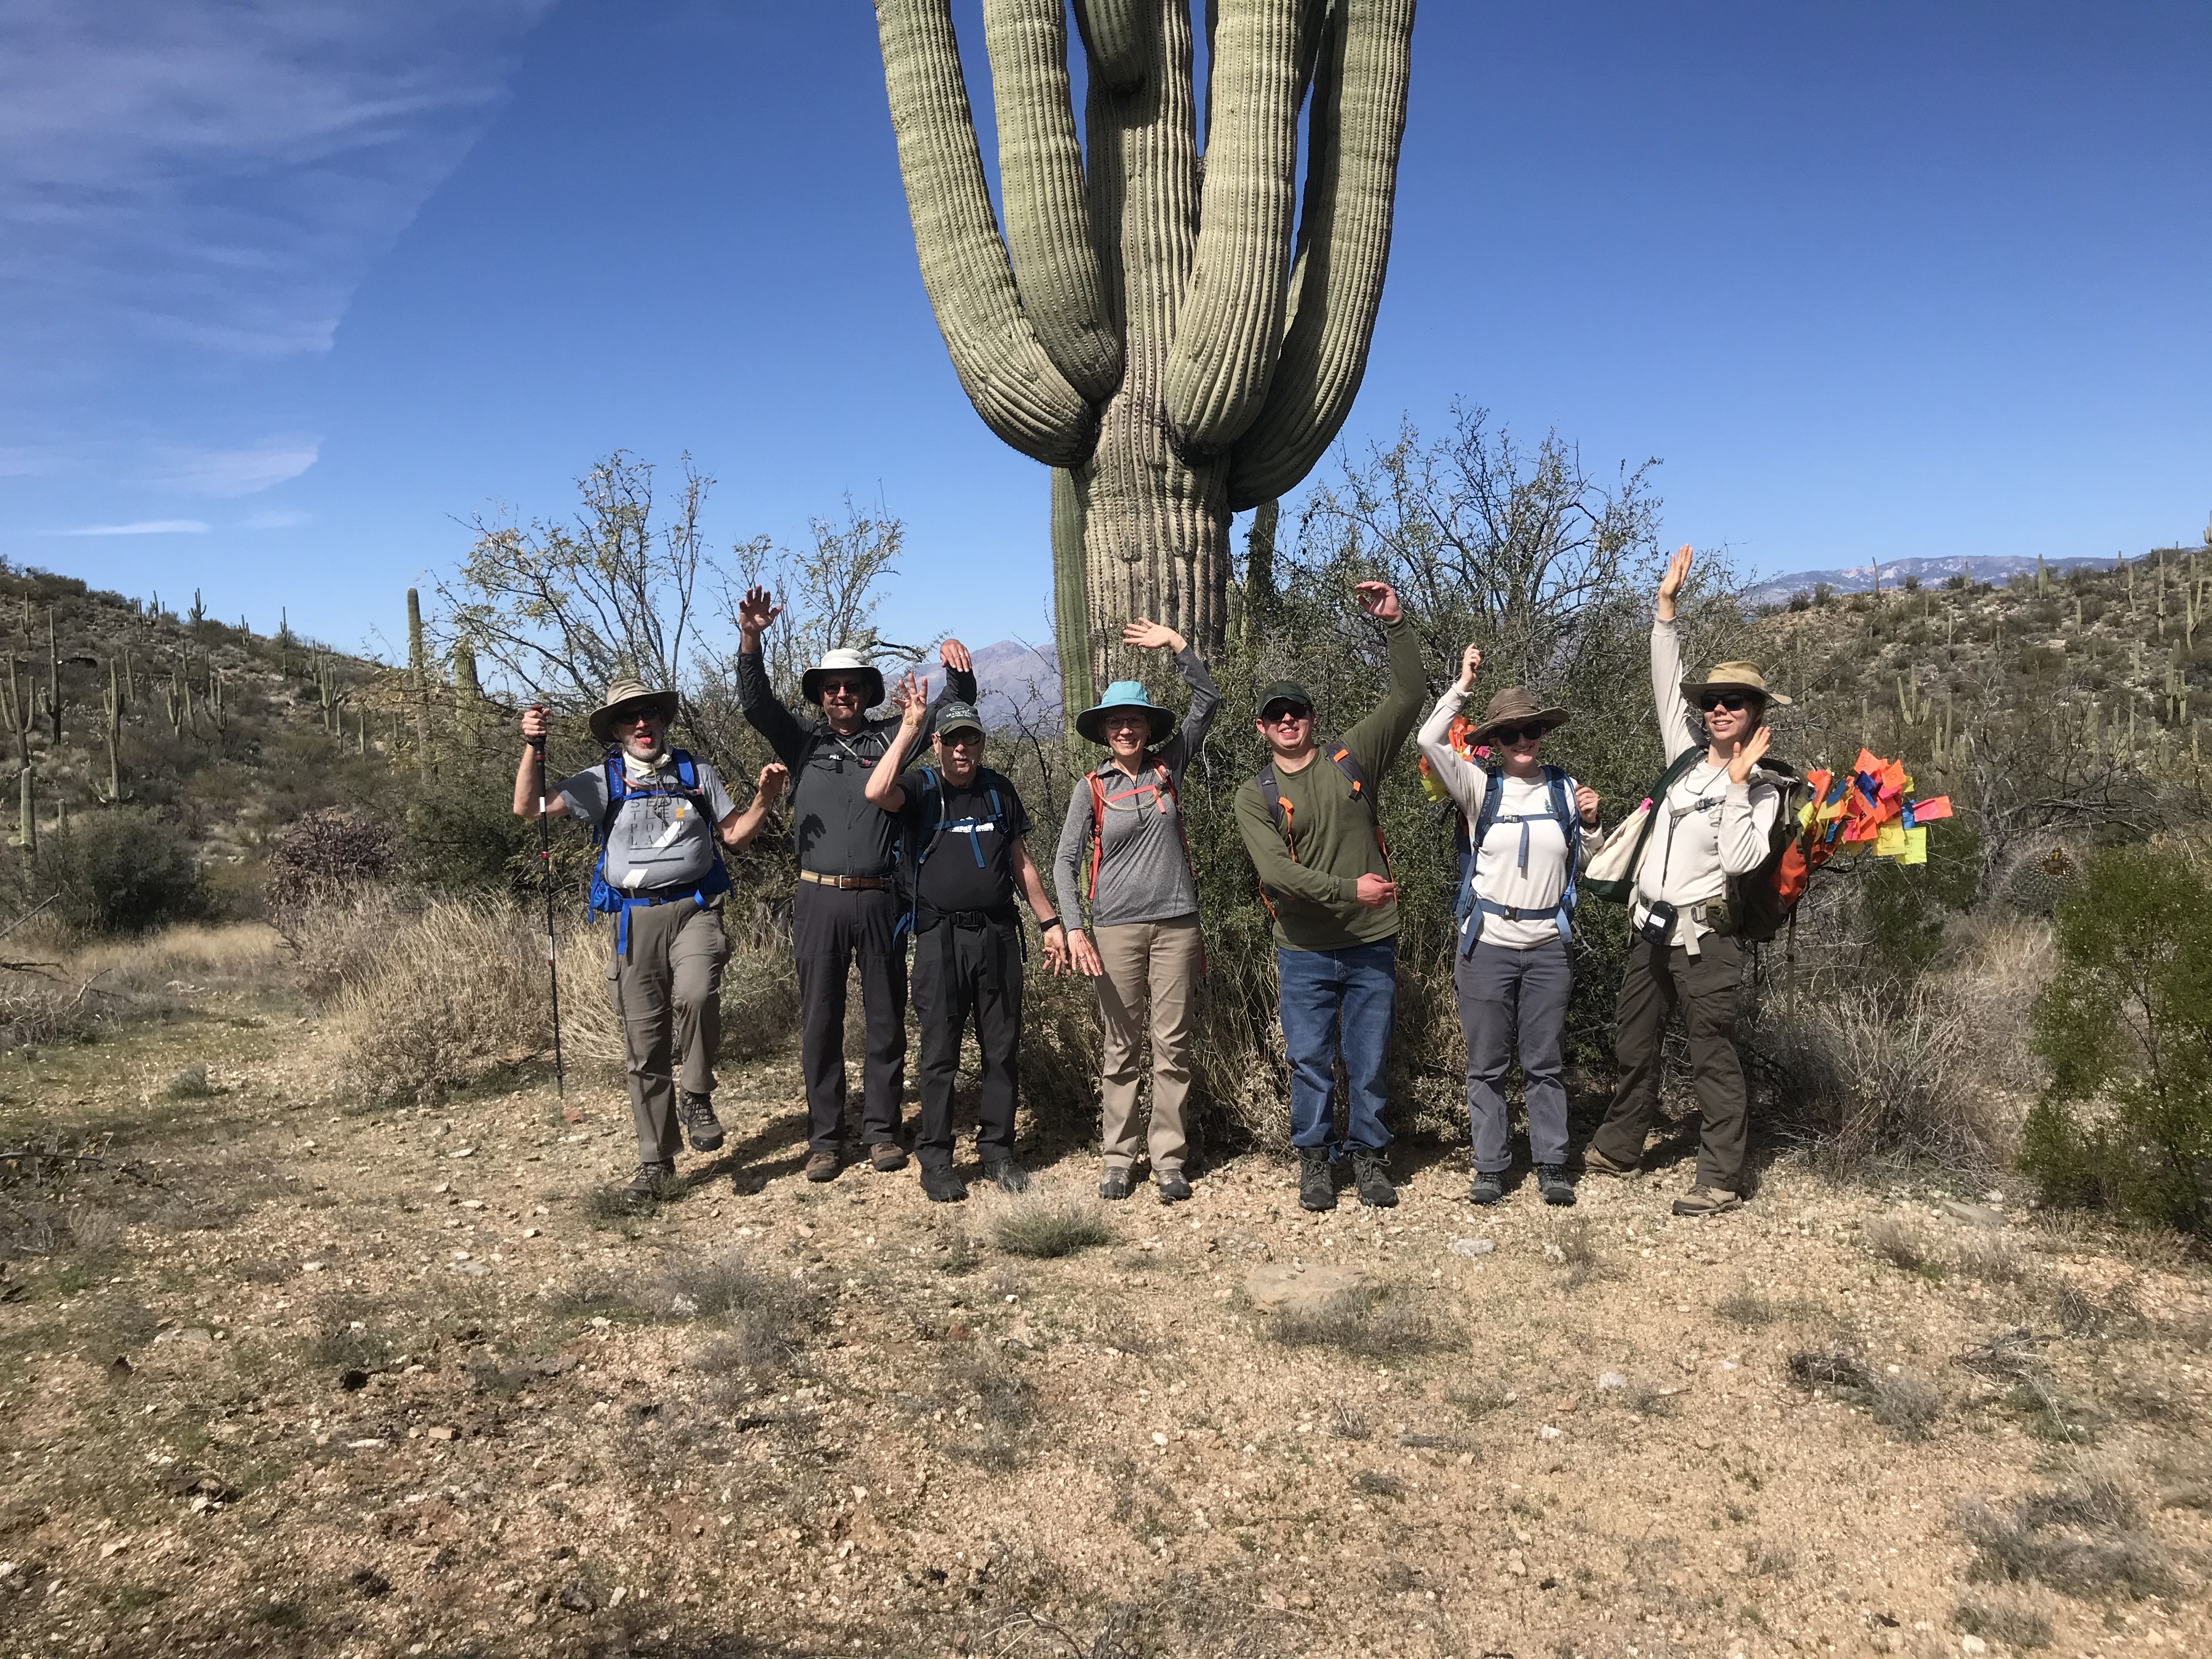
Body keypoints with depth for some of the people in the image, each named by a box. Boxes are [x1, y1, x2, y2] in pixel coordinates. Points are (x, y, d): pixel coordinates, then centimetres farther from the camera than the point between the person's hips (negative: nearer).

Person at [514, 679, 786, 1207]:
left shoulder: (696, 773, 11)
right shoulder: (603, 782, 8)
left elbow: (735, 834, 15)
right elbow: (528, 807, -1)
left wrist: (764, 798, -2)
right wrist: (532, 748, -14)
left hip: (694, 909, -1)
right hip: (636, 919, 1)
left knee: (696, 993, -32)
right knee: (645, 1043, 5)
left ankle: (695, 1096, -8)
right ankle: (656, 1160, 17)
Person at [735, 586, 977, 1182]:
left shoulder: (889, 738, 9)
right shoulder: (803, 742, 10)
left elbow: (954, 708, 5)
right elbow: (756, 703, -2)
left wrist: (959, 669, -17)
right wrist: (750, 639, -18)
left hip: (879, 899, 0)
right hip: (819, 899, 0)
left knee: (886, 1017, 6)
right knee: (820, 1022, 4)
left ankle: (882, 1130, 17)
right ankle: (825, 1138, 12)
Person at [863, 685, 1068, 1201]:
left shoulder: (999, 790, 11)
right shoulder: (920, 787, 0)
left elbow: (1022, 864, 17)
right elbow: (877, 792, -24)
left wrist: (1050, 922, 13)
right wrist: (908, 729, -20)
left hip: (998, 935, 3)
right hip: (941, 938, -3)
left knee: (1003, 1050, 7)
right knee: (940, 1053, 2)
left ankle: (997, 1150, 19)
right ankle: (935, 1160, 11)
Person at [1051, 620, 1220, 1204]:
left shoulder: (1168, 767, 7)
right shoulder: (1092, 789, 3)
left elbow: (1208, 701, 7)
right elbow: (1065, 861, 0)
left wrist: (1176, 644, 0)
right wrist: (1073, 928, -11)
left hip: (1176, 924, 1)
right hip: (1116, 929, -1)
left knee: (1174, 1045, 2)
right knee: (1120, 1049, 5)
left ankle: (1169, 1160, 8)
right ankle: (1117, 1158, 12)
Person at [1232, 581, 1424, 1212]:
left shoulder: (1351, 756, 4)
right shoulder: (1254, 796, -1)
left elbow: (1408, 696, -1)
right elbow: (1276, 871, -14)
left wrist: (1394, 625, -11)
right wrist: (1349, 889, -22)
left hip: (1371, 945, 1)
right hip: (1305, 951, -1)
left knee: (1369, 1060, 8)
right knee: (1309, 1060, 6)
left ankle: (1369, 1155, 23)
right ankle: (1315, 1159, 21)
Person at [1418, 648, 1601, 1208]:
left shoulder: (1564, 789, 6)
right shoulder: (1481, 788, 0)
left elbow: (1587, 864, 15)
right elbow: (1429, 743, -15)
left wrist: (1590, 823, -3)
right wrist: (1462, 685, -11)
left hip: (1548, 946, 1)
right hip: (1487, 945, -1)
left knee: (1544, 1064, 8)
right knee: (1486, 1065, 5)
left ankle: (1552, 1166, 16)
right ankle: (1490, 1168, 14)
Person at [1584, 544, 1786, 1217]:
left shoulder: (1758, 790, -6)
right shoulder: (1686, 758, 7)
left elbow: (1739, 860, -19)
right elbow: (1667, 687, 11)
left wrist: (1737, 783, -19)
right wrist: (1666, 605, 9)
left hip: (1703, 939, -6)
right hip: (1651, 928, 6)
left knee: (1713, 1057, -2)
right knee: (1632, 1045, 16)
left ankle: (1722, 1179, 6)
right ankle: (1618, 1148, 31)